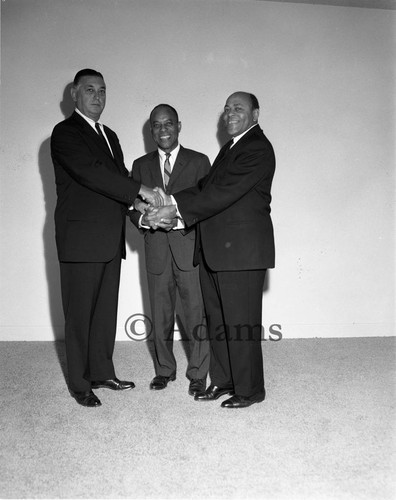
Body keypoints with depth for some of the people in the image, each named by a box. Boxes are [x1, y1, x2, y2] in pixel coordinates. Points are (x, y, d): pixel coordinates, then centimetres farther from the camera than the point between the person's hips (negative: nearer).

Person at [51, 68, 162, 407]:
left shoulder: (109, 135, 20)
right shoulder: (65, 132, -5)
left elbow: (118, 177, 15)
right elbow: (90, 172, -21)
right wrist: (141, 190, -24)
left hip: (110, 239, 7)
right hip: (81, 238, -7)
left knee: (106, 309, 13)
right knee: (80, 313, 2)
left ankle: (102, 372, 26)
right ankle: (80, 384, 14)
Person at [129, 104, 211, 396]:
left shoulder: (199, 162, 5)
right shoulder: (141, 165, 13)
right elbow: (132, 206, 8)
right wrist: (145, 218, -15)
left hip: (190, 246, -2)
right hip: (156, 250, 3)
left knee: (196, 312, 1)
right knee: (160, 314, 11)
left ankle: (198, 373, 16)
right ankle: (164, 370, 27)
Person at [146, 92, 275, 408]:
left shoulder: (257, 149, -10)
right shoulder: (232, 147, 21)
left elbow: (224, 193, -20)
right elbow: (207, 186, 12)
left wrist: (178, 209, -19)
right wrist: (172, 200, -3)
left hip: (241, 251, -9)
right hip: (214, 251, 9)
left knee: (241, 324, 0)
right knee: (217, 321, 15)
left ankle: (249, 389, 16)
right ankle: (222, 380, 30)